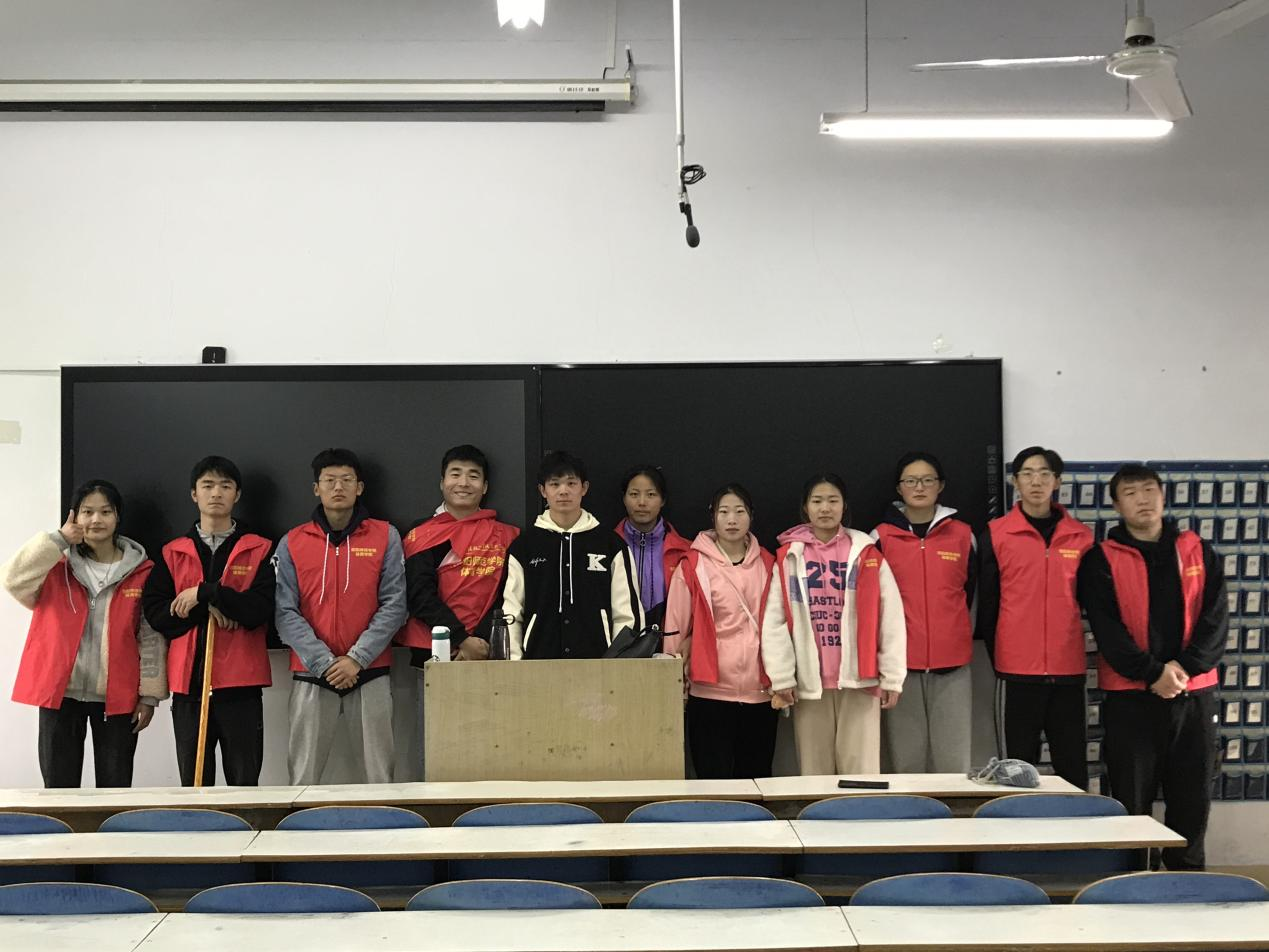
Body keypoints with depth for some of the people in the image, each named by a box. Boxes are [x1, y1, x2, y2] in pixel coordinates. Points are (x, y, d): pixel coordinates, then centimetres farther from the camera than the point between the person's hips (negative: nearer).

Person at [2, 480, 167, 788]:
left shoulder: (141, 573, 1)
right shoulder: (57, 567, 4)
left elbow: (151, 638, 1)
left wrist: (149, 695, -2)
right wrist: (59, 539, -13)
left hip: (117, 698, -1)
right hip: (61, 694, 1)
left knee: (115, 790, 6)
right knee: (59, 790, 6)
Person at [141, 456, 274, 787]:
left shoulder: (259, 550, 5)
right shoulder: (172, 553, 12)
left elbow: (262, 609, -9)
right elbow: (154, 613, 1)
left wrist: (204, 592, -12)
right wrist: (206, 609, -11)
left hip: (241, 684, -2)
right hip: (188, 682, 2)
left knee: (245, 782, 2)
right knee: (194, 784, 7)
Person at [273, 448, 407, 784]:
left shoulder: (385, 537, 5)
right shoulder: (292, 543, 7)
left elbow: (394, 605, 0)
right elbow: (285, 613, 0)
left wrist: (357, 659, -10)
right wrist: (324, 662, -10)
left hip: (370, 672, 0)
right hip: (310, 675, 1)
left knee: (377, 776, -1)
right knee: (304, 778, 0)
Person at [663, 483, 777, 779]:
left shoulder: (767, 564, 8)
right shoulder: (693, 566, -3)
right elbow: (675, 628, 0)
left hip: (760, 692, 3)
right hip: (710, 692, -3)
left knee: (756, 777, 10)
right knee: (714, 778, 0)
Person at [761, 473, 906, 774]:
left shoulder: (867, 555, 4)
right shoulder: (789, 558, 6)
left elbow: (891, 619, 2)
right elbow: (774, 622, 2)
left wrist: (892, 677, -2)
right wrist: (781, 678, -4)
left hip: (859, 679, -1)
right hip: (809, 682, 1)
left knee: (860, 770, 1)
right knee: (815, 771, 6)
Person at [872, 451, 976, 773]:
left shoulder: (962, 535, 8)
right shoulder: (882, 537, 4)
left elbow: (970, 591, 16)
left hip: (952, 663, 1)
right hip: (900, 663, -1)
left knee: (953, 759, 0)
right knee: (906, 759, 1)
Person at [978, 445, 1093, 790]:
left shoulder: (1081, 536, 7)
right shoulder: (995, 534, 1)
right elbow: (987, 603, 3)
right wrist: (997, 658, 3)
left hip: (1069, 670, 2)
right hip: (1017, 671, -2)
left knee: (1072, 764, 6)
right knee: (1018, 764, 4)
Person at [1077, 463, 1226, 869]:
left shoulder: (1198, 551, 9)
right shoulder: (1102, 559, 2)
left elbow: (1216, 618, 0)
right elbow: (1106, 627, -8)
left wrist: (1185, 666, -13)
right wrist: (1152, 673, -17)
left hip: (1194, 694, 2)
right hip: (1130, 696, -2)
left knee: (1192, 799, 8)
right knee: (1131, 802, 3)